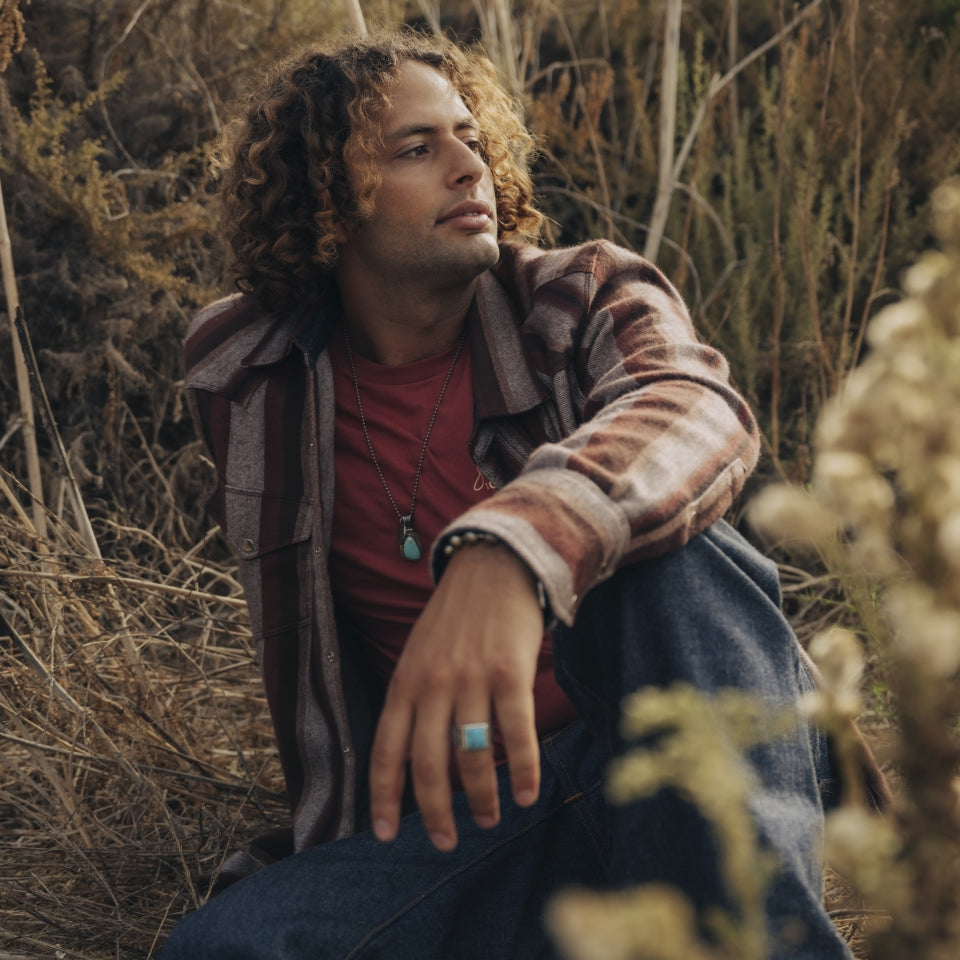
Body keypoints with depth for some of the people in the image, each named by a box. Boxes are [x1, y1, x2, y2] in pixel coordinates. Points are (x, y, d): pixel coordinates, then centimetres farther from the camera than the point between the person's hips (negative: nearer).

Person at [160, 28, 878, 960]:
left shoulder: (585, 298, -4)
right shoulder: (240, 373, 4)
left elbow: (700, 411, -30)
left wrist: (508, 551, -51)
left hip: (700, 777, -1)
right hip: (457, 805, 2)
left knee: (665, 542, -32)